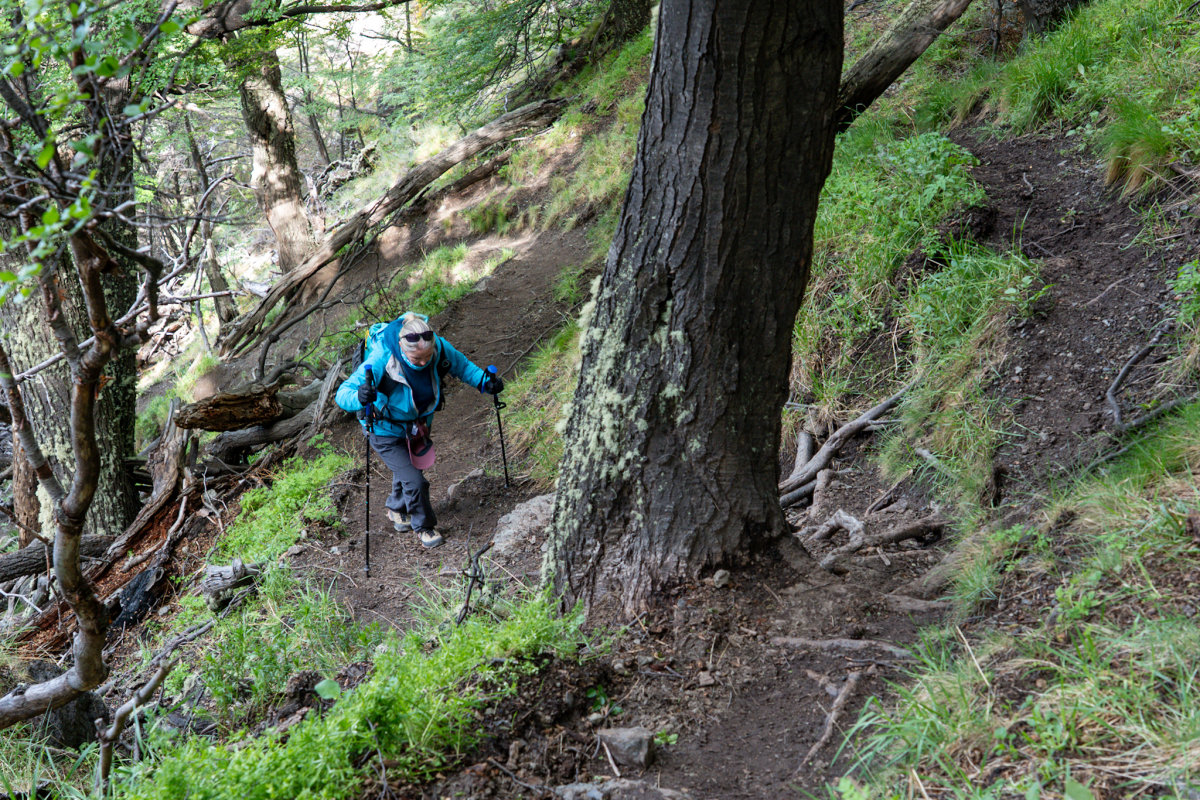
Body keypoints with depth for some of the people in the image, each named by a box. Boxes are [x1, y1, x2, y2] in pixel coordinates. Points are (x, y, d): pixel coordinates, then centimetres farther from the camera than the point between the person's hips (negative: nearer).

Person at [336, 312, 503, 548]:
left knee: (412, 467, 26)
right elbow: (342, 394, -39)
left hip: (418, 424, 5)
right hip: (387, 431, -5)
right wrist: (359, 397, -62)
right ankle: (423, 525, 22)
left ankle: (397, 508, 57)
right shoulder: (381, 360, -39)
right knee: (414, 481, -9)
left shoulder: (439, 347, -26)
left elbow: (461, 365, -2)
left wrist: (483, 381, -18)